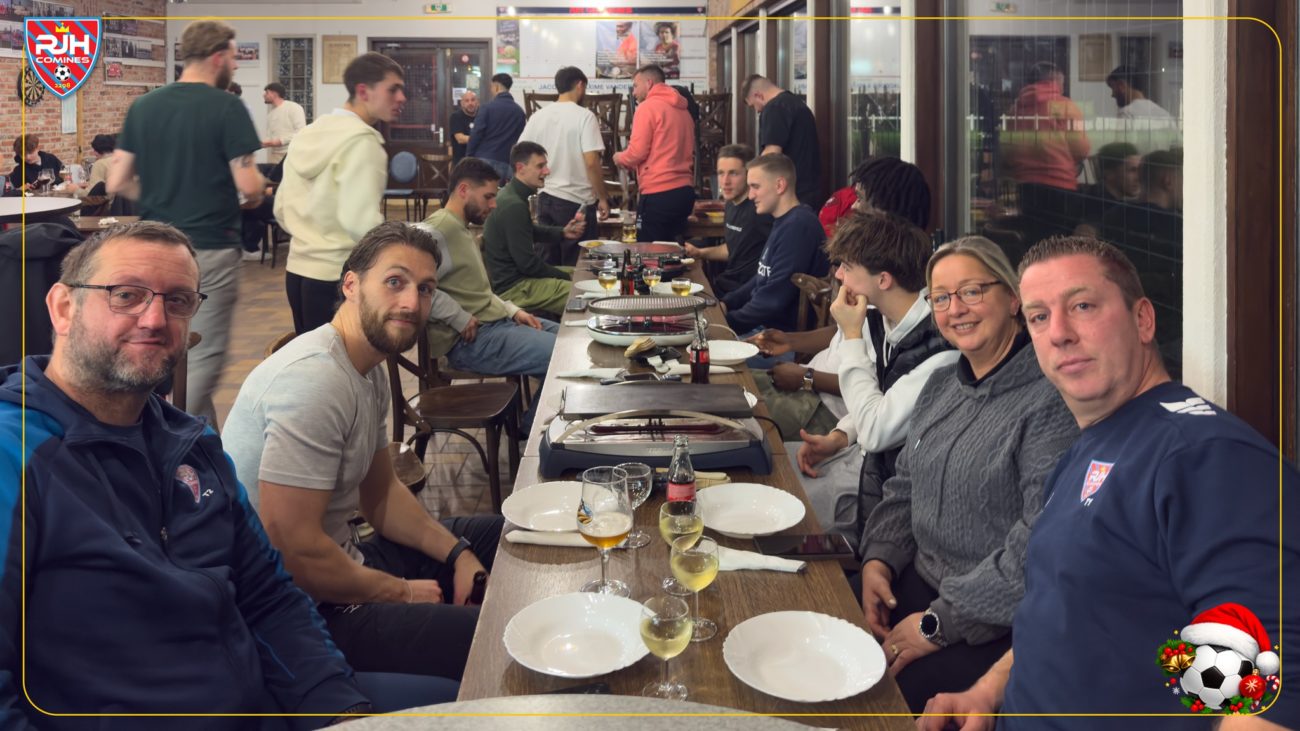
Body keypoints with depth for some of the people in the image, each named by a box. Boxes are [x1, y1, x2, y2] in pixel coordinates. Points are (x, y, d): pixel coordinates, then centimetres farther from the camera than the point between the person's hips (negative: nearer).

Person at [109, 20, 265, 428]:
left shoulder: (143, 106, 5)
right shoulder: (227, 108, -12)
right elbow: (248, 186, -17)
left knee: (175, 353, 19)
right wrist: (258, 192, 6)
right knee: (203, 358, 2)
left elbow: (117, 183, 4)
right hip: (209, 250, -7)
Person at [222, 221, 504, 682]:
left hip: (340, 562, 11)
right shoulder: (315, 378, -24)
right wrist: (400, 592, -13)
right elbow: (295, 550, -27)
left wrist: (457, 553, 2)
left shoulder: (369, 369, 8)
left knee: (500, 536, 21)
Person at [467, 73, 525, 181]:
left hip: (484, 160, -3)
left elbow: (476, 134, -7)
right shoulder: (519, 111, 9)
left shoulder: (488, 107, -4)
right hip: (505, 163, 4)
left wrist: (469, 158, 0)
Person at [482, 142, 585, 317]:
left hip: (515, 275, 11)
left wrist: (562, 232, 9)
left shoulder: (513, 195, 9)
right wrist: (566, 277, -8)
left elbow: (531, 232, 26)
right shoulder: (514, 206, -23)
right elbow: (527, 263, -22)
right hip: (512, 288, -11)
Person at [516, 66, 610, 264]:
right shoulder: (584, 116, -10)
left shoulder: (538, 116, 5)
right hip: (576, 201, -6)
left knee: (548, 263, 12)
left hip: (545, 198, 6)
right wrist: (602, 198, -8)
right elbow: (591, 163, -17)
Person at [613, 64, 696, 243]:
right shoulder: (682, 110, 16)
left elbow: (637, 152, -11)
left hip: (658, 193, -8)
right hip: (685, 190, 8)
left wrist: (620, 158, 10)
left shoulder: (647, 107, -6)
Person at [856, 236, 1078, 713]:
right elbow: (904, 485, 20)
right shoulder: (942, 385, 11)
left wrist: (940, 624, -19)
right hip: (920, 584, 7)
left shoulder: (1050, 399, -18)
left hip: (1003, 622, -7)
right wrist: (879, 558, 1)